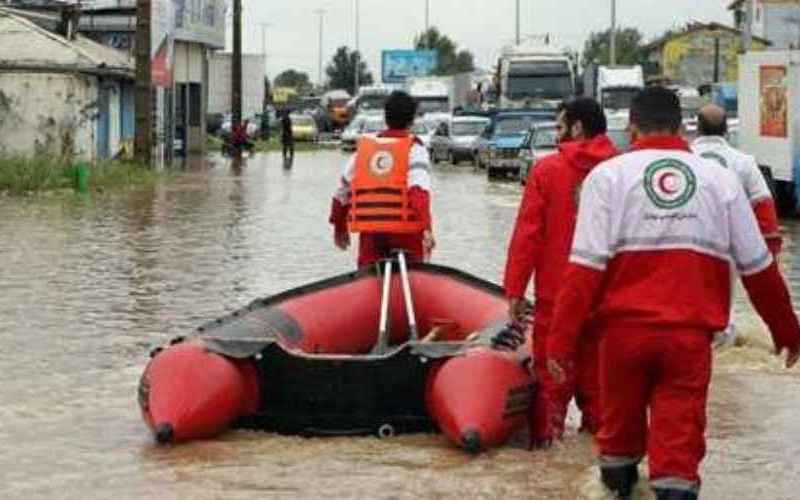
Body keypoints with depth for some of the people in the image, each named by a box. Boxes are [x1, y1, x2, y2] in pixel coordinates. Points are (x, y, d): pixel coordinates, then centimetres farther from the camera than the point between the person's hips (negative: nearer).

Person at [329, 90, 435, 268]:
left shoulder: (363, 148, 12)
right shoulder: (414, 149, -1)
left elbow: (342, 193, 18)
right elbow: (419, 191, -18)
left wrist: (339, 228, 31)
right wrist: (427, 227, -25)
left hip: (370, 233, 3)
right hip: (405, 232, -3)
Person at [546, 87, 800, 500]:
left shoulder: (609, 175, 1)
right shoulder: (720, 180, 7)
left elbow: (585, 266, -9)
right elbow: (758, 268, 11)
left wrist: (561, 341, -8)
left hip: (625, 328, 0)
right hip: (691, 334, 0)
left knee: (620, 424, 20)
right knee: (679, 441, 3)